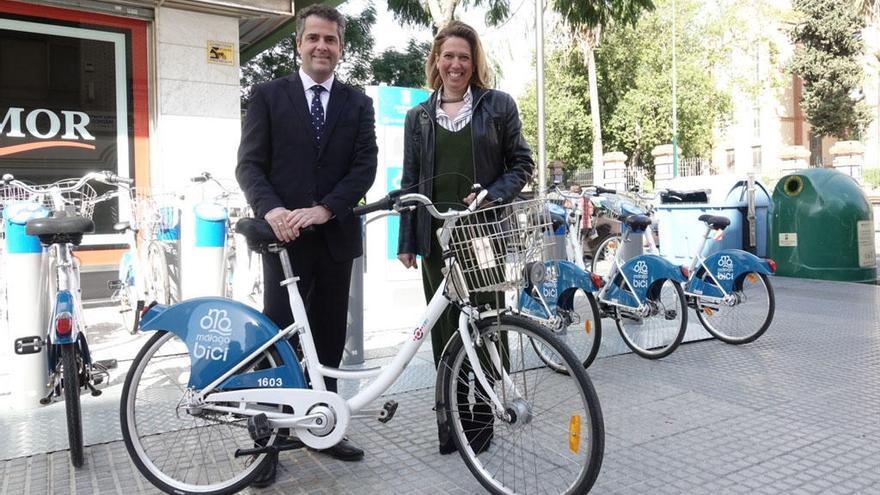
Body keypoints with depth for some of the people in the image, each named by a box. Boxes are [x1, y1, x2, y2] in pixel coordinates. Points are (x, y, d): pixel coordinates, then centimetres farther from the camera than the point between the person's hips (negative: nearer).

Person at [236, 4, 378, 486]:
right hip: (286, 235, -2)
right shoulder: (268, 95, 6)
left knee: (328, 338, 11)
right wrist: (271, 210, -20)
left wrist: (323, 209, -14)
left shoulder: (358, 103, 11)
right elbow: (249, 164, -1)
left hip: (336, 236, 2)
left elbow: (365, 166, 0)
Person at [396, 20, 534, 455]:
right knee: (444, 328, 4)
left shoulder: (498, 105, 6)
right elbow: (411, 182, 11)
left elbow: (521, 163, 6)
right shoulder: (419, 116, 13)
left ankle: (480, 417, 17)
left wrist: (491, 196, -12)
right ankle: (449, 419, 16)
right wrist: (406, 241, 5)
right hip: (437, 235, 2)